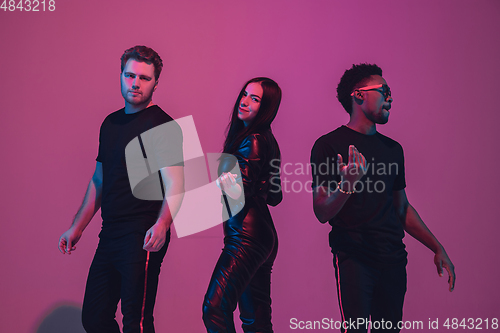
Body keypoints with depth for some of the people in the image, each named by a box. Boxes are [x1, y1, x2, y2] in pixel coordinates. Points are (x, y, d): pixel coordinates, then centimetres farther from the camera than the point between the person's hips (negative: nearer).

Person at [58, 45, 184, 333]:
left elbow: (174, 185, -18)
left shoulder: (163, 125, -9)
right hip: (110, 234, 8)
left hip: (143, 237, -8)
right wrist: (77, 228, 22)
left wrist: (161, 225, -35)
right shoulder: (111, 123, 15)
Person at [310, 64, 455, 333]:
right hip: (354, 257, -5)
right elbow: (321, 213, -9)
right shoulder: (329, 145, -4)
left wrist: (437, 248, 17)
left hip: (394, 258, 6)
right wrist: (347, 185, -28)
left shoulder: (393, 148, 15)